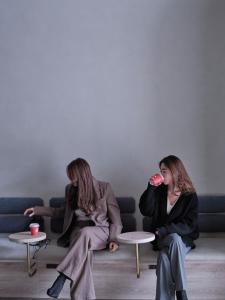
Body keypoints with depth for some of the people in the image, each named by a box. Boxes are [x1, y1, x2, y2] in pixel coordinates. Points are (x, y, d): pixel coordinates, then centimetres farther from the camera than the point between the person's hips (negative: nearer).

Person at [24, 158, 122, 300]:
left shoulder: (104, 188, -2)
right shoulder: (70, 189, 10)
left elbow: (115, 217, 0)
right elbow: (65, 211, 25)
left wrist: (113, 238, -14)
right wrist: (38, 210, 20)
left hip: (100, 230, -2)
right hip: (78, 229, 3)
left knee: (85, 233, -39)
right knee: (83, 251, -34)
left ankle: (62, 278, -37)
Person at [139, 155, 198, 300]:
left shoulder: (190, 195, -4)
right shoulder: (159, 191, 6)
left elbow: (189, 225, -9)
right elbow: (146, 211, -4)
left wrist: (164, 230, -18)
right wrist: (151, 188, -13)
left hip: (184, 240, -2)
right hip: (162, 239, 2)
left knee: (165, 256, -34)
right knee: (174, 238, -33)